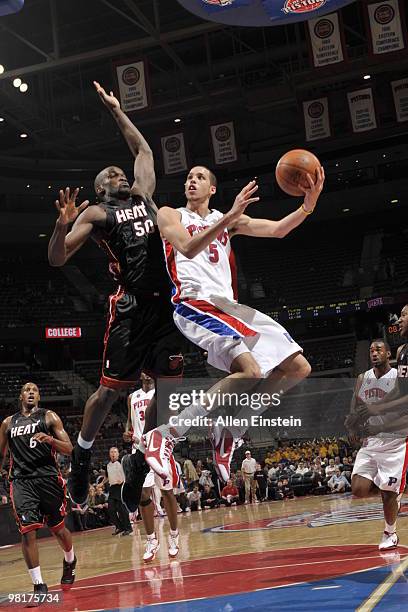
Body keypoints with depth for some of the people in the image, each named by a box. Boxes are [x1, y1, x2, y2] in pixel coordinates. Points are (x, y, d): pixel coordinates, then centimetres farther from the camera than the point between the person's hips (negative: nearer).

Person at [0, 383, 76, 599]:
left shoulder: (49, 417, 5)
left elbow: (68, 449, 0)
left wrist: (50, 439, -19)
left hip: (48, 478, -1)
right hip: (21, 481, 1)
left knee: (58, 528, 10)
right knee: (27, 531, -12)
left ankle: (70, 561, 41)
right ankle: (39, 585, -5)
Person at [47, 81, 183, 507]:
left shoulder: (143, 196, 20)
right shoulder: (95, 213, 4)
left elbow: (143, 151, 34)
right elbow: (56, 259, -3)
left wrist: (116, 112, 33)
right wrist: (62, 223, -21)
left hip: (164, 301, 6)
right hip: (129, 304, -5)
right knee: (111, 388, -3)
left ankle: (141, 459, 16)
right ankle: (81, 456, 18)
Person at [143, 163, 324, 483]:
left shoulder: (228, 219, 23)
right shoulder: (170, 215, 7)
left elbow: (277, 230, 12)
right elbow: (188, 249, -15)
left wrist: (308, 205, -6)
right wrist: (230, 217, -26)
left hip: (228, 305, 7)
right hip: (194, 304, -7)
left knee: (298, 368, 1)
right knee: (251, 371, -30)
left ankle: (229, 433, 7)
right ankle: (164, 436, -25)